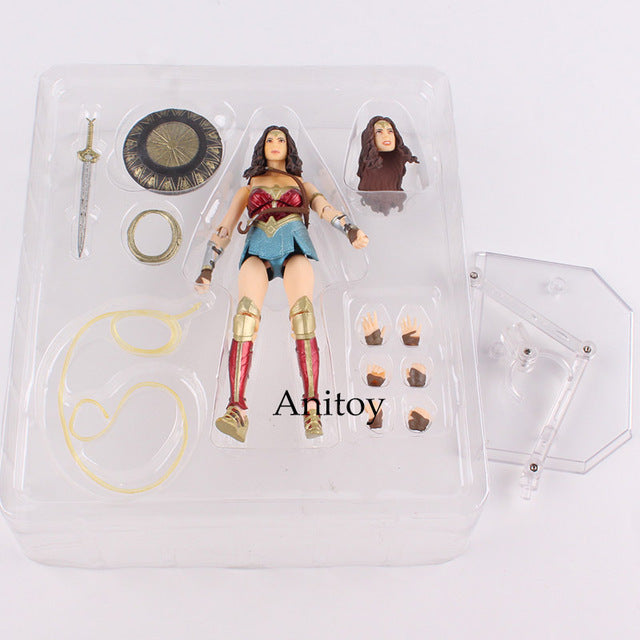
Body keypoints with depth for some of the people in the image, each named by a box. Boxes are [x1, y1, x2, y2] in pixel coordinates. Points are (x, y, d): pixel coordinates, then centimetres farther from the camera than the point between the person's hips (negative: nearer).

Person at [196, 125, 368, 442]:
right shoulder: (248, 188, 32)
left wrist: (350, 230, -12)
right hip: (258, 250, 0)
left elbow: (326, 208, 11)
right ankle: (237, 410, -40)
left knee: (302, 315, -29)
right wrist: (207, 268, 6)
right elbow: (225, 228, 21)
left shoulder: (302, 184, 31)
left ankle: (312, 407, -33)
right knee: (246, 313, -30)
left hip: (294, 248, 0)